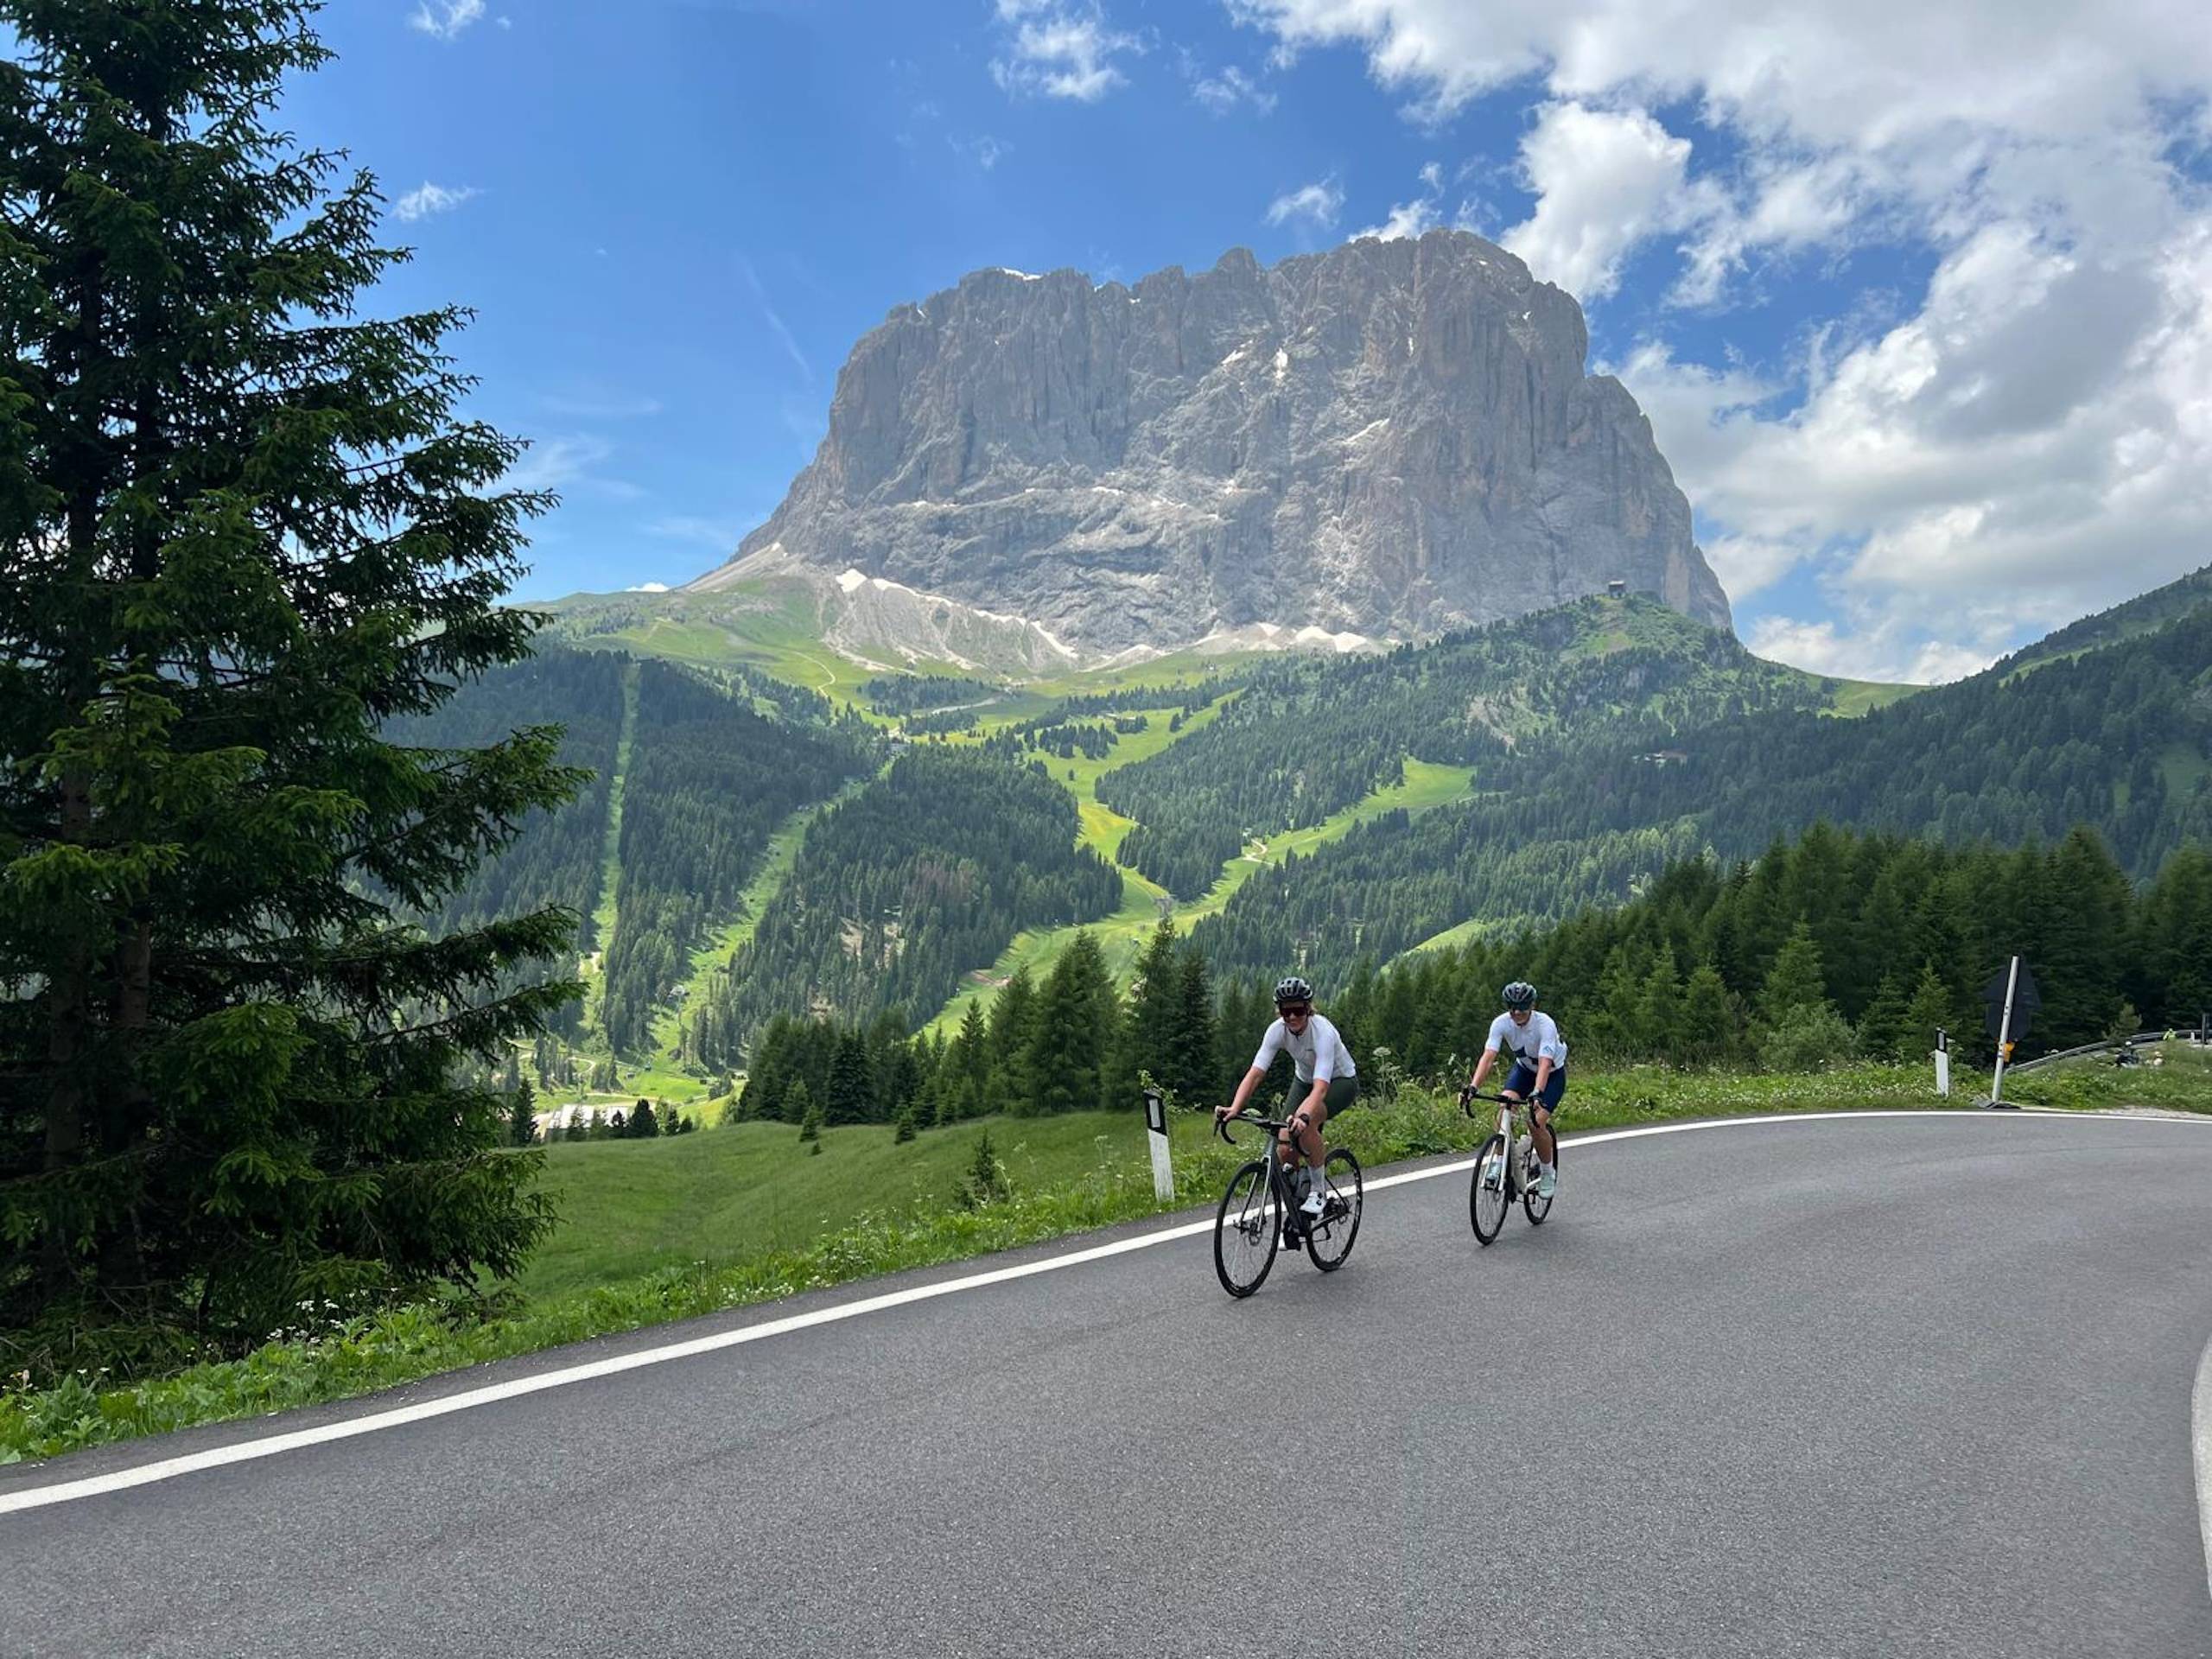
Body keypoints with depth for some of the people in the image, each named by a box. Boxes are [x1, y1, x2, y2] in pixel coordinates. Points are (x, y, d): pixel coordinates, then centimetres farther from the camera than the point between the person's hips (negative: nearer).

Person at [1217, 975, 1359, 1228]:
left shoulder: (1322, 1032, -35)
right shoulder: (1277, 1030, -21)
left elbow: (1321, 1087, -45)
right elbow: (1255, 1073, -28)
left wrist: (1303, 1116, -63)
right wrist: (1234, 1108, -44)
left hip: (1341, 1081, -5)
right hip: (1305, 1080, 5)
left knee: (1305, 1127, -34)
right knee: (1285, 1148, -11)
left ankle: (1318, 1191, -11)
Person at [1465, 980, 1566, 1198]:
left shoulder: (1545, 1024, -32)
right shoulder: (1501, 1023, -22)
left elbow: (1545, 1063, -41)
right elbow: (1488, 1057, -30)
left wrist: (1537, 1094, -55)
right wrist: (1473, 1087, -43)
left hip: (1553, 1073, -3)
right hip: (1524, 1068, 3)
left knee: (1537, 1121, -20)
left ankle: (1547, 1172, 6)